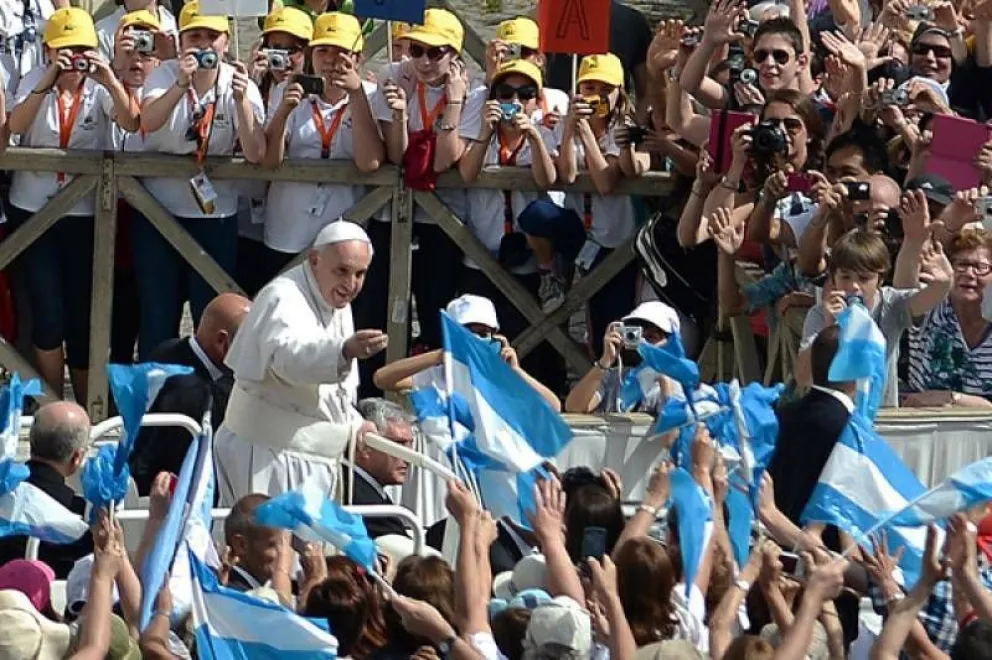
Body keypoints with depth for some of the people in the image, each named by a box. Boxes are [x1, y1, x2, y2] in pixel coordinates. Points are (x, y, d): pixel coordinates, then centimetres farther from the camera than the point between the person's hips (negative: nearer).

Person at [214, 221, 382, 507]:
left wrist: (354, 424, 6)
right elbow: (290, 356, -41)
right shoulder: (284, 299, -17)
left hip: (311, 460, 9)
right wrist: (345, 351, -59)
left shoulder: (336, 305, 12)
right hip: (269, 459, -9)